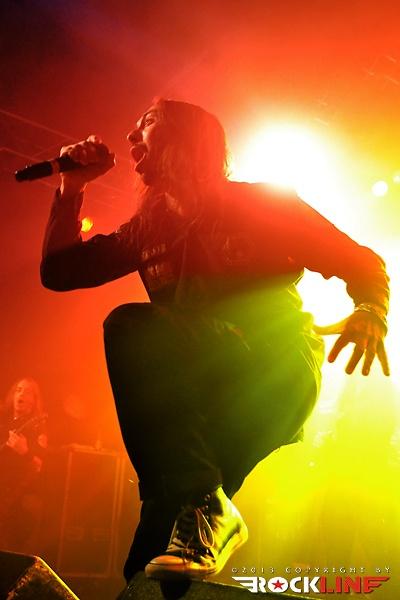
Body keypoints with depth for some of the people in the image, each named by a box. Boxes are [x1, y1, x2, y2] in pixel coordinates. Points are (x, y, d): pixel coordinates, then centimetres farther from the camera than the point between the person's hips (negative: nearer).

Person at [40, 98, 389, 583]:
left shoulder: (260, 203, 5)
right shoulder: (148, 228, 18)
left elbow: (363, 264, 3)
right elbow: (59, 272, 19)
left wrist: (370, 313, -18)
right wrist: (72, 187, 15)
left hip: (278, 379, -3)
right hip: (201, 400, 4)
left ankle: (202, 508, -27)